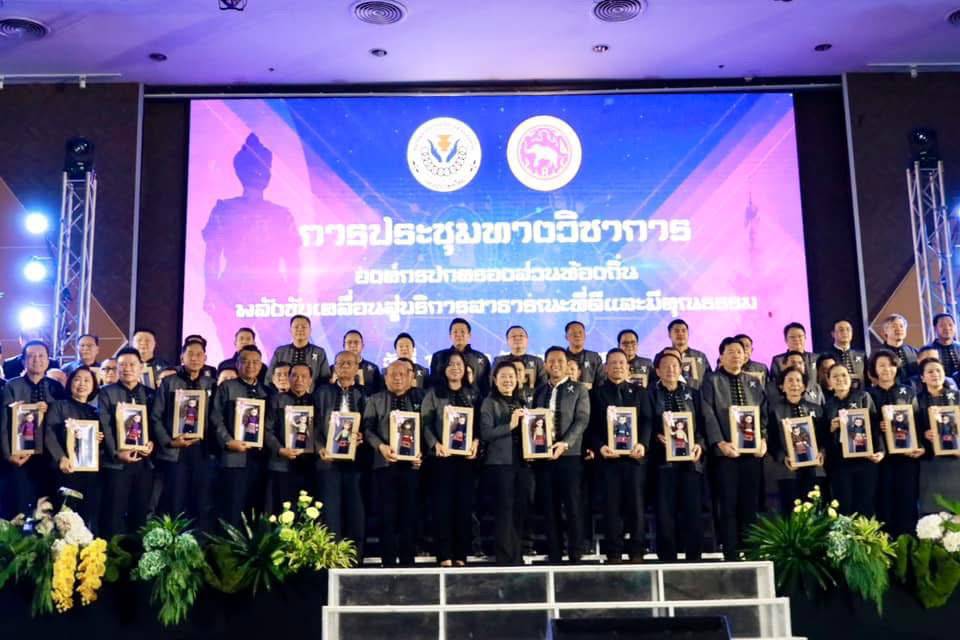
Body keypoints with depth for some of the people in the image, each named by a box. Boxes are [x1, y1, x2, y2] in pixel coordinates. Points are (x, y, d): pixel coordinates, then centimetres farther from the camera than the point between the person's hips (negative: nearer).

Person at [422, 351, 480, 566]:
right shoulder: (434, 394, 6)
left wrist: (476, 442, -10)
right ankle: (444, 555, 1)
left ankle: (461, 554, 9)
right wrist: (435, 444, -15)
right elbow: (425, 423, -1)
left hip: (467, 454, 2)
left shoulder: (473, 394, 12)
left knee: (465, 503, 2)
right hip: (442, 455, -2)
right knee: (442, 503, -3)